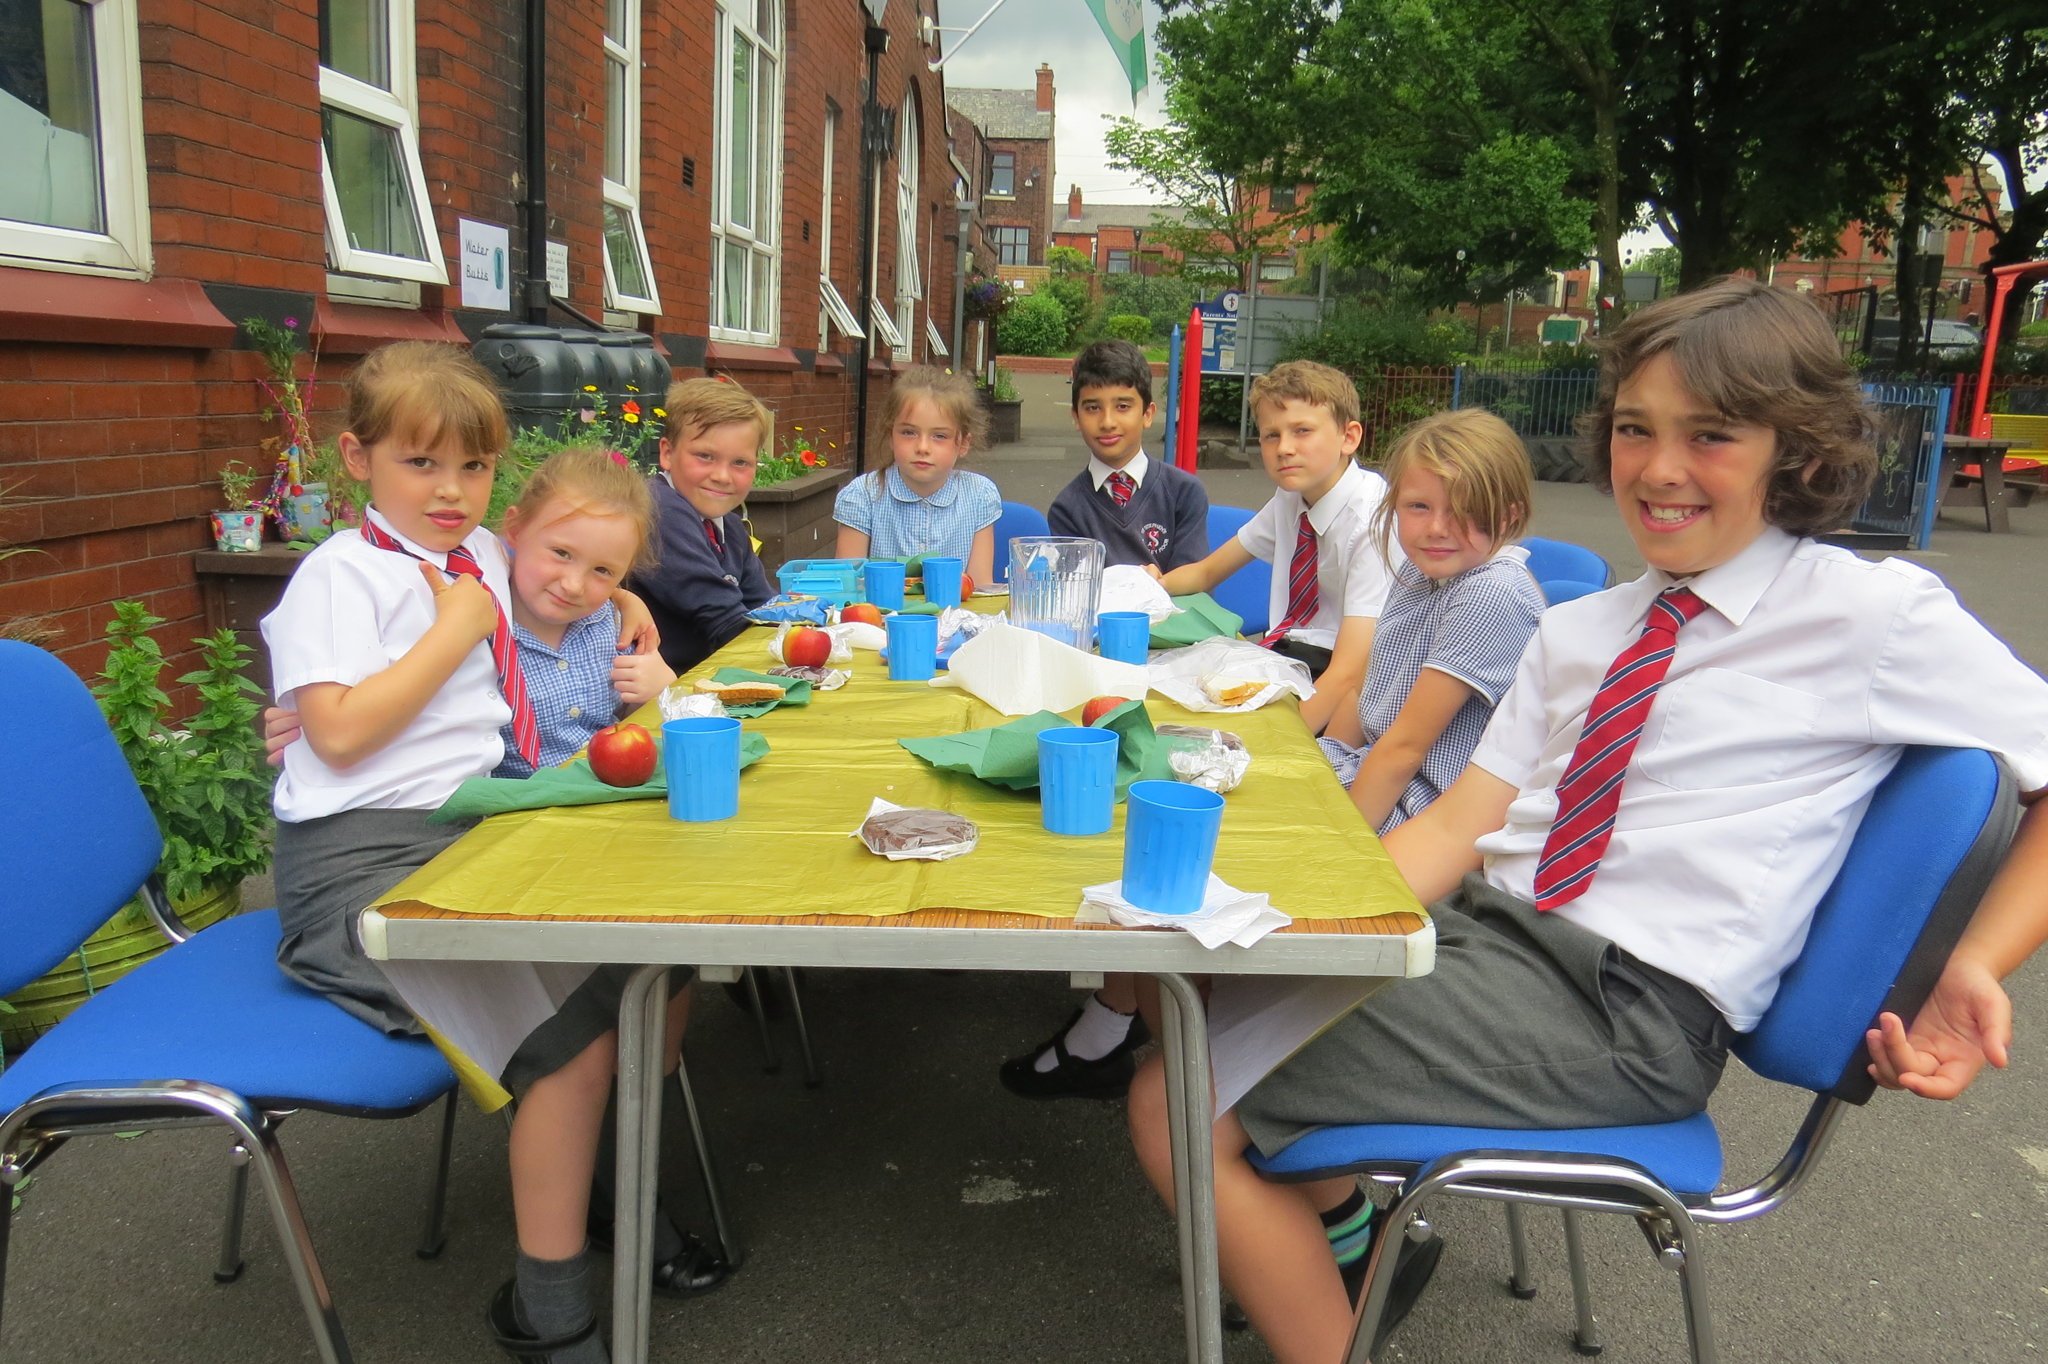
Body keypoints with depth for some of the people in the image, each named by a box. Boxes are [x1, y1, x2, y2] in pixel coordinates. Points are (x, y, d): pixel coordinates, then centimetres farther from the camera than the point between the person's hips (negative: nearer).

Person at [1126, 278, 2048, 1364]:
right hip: (1484, 922, 7)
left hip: (1625, 1007, -7)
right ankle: (1342, 1232, 17)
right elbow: (1459, 822, 7)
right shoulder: (1574, 633, 14)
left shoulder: (1875, 615, -3)